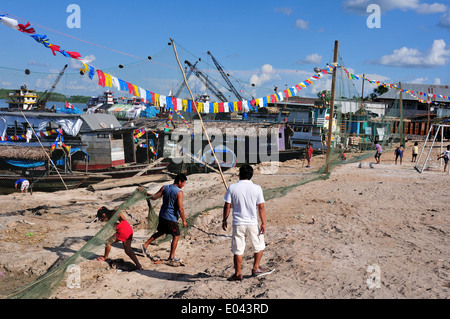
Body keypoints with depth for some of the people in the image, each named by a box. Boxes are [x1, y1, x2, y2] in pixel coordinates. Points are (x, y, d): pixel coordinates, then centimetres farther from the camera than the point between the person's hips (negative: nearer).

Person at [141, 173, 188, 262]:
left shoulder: (165, 187, 0)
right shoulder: (179, 192, -18)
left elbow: (154, 197, 5)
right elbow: (180, 208, -20)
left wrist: (147, 194, 23)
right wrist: (184, 221, -11)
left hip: (162, 215, 7)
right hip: (172, 218, -7)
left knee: (160, 232, 27)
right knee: (176, 236, 8)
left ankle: (145, 245, 29)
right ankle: (171, 257, 13)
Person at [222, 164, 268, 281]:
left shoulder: (232, 187, -4)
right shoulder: (257, 188, -5)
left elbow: (227, 206, -2)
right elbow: (261, 207, -4)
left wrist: (224, 220, 9)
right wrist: (263, 223, 1)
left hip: (238, 224, 0)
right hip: (252, 223, 0)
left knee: (237, 250, 10)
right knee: (259, 246, 20)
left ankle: (238, 273, 15)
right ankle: (255, 269, 24)